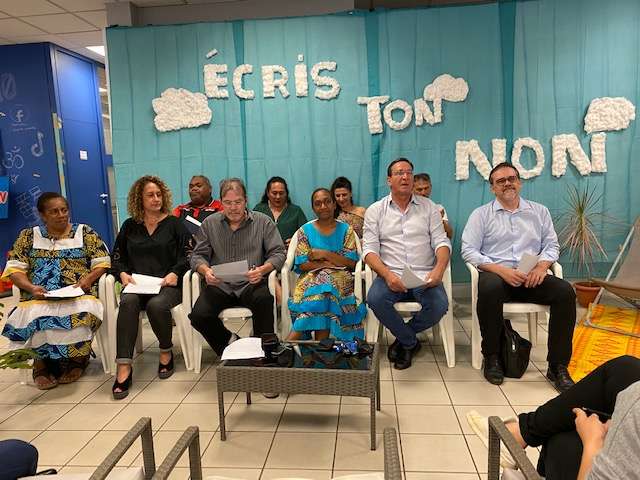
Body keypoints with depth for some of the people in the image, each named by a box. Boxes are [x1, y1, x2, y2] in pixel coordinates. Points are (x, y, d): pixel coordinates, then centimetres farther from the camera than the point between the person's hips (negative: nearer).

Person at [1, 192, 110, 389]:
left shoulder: (85, 233, 11)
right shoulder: (28, 236, 15)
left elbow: (102, 263, 8)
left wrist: (88, 278, -12)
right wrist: (30, 287, -10)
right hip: (37, 298, 1)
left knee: (81, 314, -35)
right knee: (35, 318, -33)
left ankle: (75, 360, -7)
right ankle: (44, 362, -6)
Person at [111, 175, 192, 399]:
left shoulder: (174, 224, 10)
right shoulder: (129, 226, 18)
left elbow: (187, 255, 4)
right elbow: (117, 257, 20)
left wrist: (175, 273, -13)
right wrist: (123, 273, -1)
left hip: (167, 284, -2)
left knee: (156, 305, -35)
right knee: (128, 302, -32)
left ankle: (166, 352, -6)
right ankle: (124, 367, -34)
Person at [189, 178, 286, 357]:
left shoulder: (263, 222, 5)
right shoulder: (210, 223, 12)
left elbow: (278, 253, 0)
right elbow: (198, 256, 10)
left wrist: (262, 269, -21)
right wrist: (205, 270, -14)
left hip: (251, 284, -2)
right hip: (220, 285, 2)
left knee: (264, 299, -34)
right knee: (198, 316, -22)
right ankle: (229, 343, 6)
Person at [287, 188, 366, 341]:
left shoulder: (346, 230, 10)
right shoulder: (305, 230, 9)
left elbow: (351, 262, -1)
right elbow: (302, 264, -1)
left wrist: (324, 254, -9)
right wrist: (332, 263, -9)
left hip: (340, 278, 0)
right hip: (311, 277, 0)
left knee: (324, 286, -33)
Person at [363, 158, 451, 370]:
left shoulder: (428, 207, 12)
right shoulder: (375, 211, 8)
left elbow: (441, 242, 5)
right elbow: (370, 250, -1)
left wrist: (439, 269, -18)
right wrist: (387, 274, -21)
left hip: (424, 277, 1)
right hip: (391, 275, -1)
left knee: (439, 305, -28)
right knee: (375, 299, -31)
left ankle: (403, 339, 4)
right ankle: (410, 342, -3)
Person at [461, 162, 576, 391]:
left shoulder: (539, 211, 20)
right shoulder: (481, 214, 9)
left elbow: (552, 245, 16)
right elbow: (468, 250, -1)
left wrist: (542, 265, -8)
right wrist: (501, 270, -14)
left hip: (531, 278, 3)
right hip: (496, 274, -3)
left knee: (565, 291, -25)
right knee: (489, 289, -38)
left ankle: (558, 365, -15)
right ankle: (491, 357, -18)